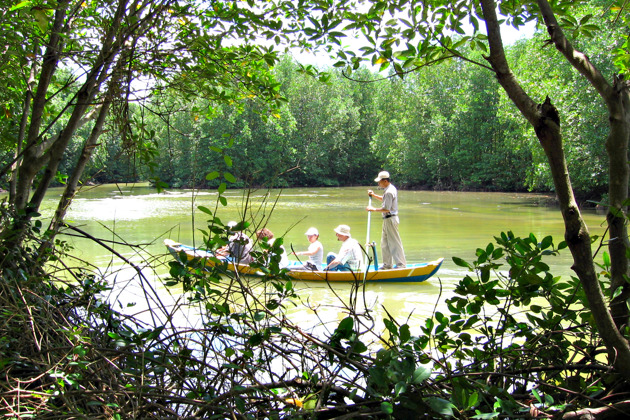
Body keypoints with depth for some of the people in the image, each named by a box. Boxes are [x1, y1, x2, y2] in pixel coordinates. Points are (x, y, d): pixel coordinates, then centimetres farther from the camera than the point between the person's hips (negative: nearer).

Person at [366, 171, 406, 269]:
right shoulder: (391, 188, 11)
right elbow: (385, 199, 28)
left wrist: (374, 209, -12)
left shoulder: (389, 192, -21)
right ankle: (388, 264, 22)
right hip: (388, 220, 11)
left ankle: (401, 264, 1)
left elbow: (386, 209, -23)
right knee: (385, 243, 15)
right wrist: (374, 195, 18)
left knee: (394, 242, -4)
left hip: (390, 219, -11)